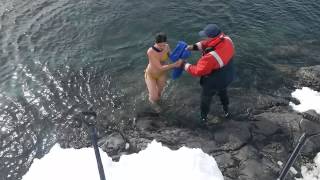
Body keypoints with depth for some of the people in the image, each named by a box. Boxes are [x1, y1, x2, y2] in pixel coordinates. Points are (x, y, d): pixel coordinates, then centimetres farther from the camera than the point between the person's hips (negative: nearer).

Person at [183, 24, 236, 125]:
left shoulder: (211, 57, -44)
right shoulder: (227, 40, -22)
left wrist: (186, 66, -14)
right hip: (227, 77, 7)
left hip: (214, 83, -7)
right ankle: (226, 111, 63)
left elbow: (197, 71, -29)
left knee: (206, 99, 24)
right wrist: (194, 46, -17)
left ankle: (204, 117, 50)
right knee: (223, 92, 37)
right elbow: (207, 43, -6)